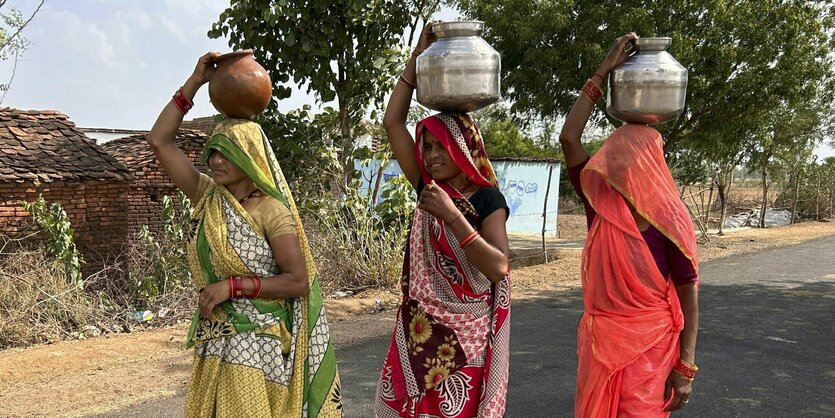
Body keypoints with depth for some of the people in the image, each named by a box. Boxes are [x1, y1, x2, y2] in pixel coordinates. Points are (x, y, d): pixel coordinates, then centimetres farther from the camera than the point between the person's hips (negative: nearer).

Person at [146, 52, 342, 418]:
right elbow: (159, 141, 4)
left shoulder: (271, 210, -12)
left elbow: (299, 281, -15)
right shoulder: (208, 197, 5)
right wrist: (195, 81, -1)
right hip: (213, 343, 6)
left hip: (256, 346, -6)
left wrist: (232, 285, -20)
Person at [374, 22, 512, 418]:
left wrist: (451, 215, -26)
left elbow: (498, 267, -23)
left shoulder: (487, 199, -10)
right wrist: (417, 57, -1)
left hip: (463, 332, -5)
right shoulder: (428, 188, 4)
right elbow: (393, 122, 2)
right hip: (418, 327, 5)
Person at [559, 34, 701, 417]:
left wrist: (686, 367, -12)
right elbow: (568, 138, -9)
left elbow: (688, 293, -8)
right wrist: (602, 72, -8)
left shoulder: (669, 222, -12)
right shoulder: (599, 201, -3)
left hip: (649, 343, -4)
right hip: (599, 337, 4)